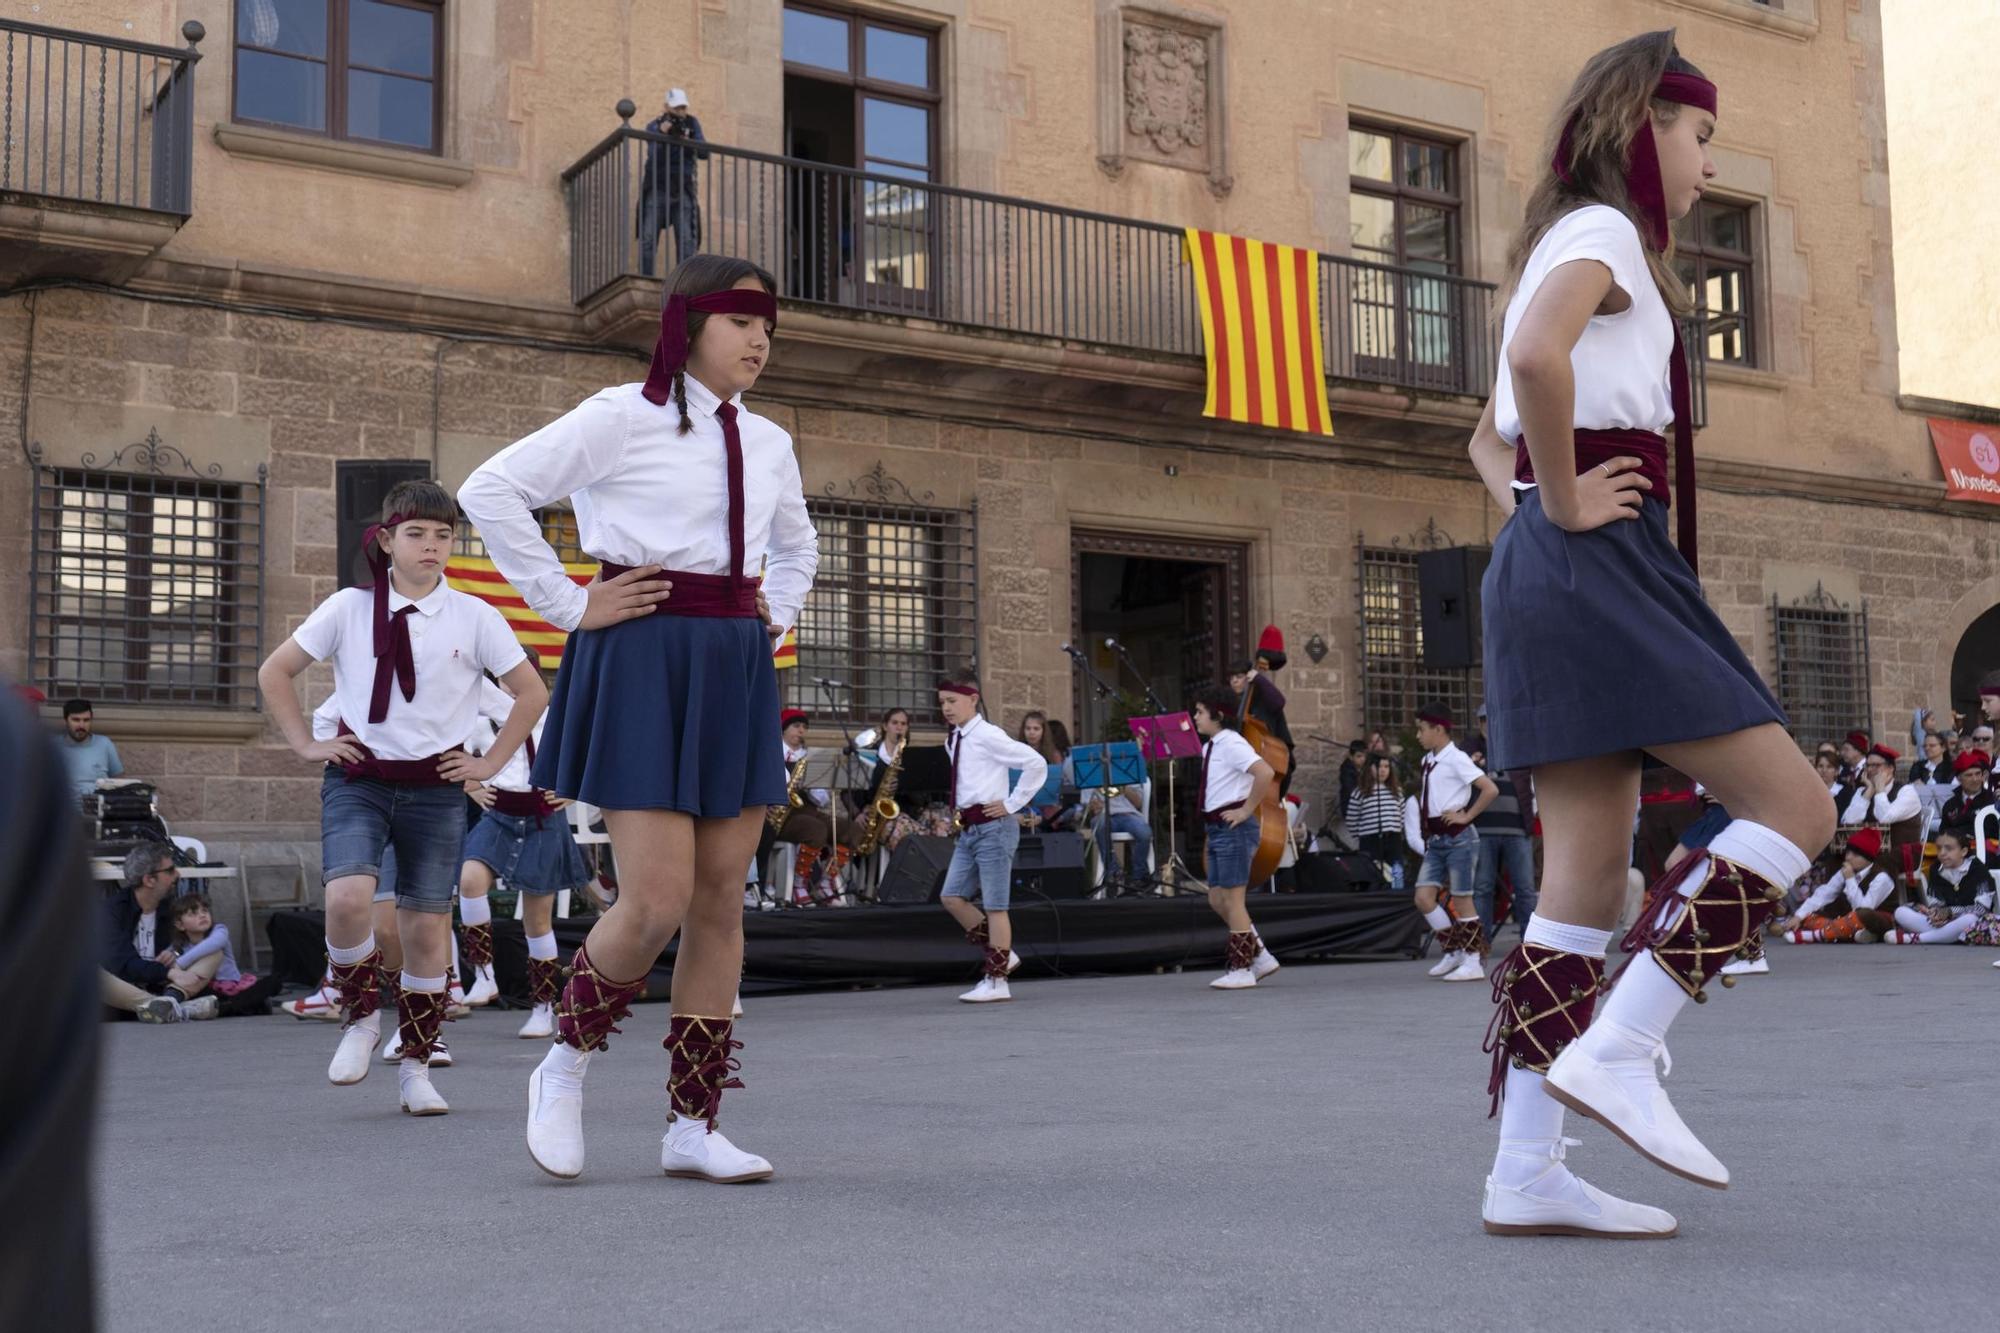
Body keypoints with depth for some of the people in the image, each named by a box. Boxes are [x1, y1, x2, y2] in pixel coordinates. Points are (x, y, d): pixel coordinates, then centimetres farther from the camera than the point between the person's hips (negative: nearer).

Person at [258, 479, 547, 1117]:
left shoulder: (475, 617, 0)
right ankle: (361, 1016, 6)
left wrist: (490, 762, 4)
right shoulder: (349, 608, 1)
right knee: (348, 898, -22)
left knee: (427, 923, 1)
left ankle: (415, 1066, 16)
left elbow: (532, 692, 8)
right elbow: (274, 673, 10)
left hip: (435, 785, 1)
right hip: (358, 780, 0)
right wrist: (307, 744, 5)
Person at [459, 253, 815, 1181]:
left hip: (737, 671, 6)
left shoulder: (769, 444, 15)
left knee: (721, 904, 4)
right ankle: (565, 1066, 15)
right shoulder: (622, 418, -4)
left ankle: (693, 1125, 12)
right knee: (657, 902, -12)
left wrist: (775, 617, 15)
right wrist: (570, 606, -10)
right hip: (642, 662, -6)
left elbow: (797, 548, 33)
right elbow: (492, 491, -9)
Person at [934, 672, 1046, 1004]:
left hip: (993, 826, -9)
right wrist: (962, 815, 13)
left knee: (994, 904, -3)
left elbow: (1036, 764, -17)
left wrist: (1012, 804, -13)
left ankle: (996, 981, 3)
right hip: (968, 828, 9)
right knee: (951, 896, 5)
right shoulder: (954, 740, 12)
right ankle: (1000, 956, 17)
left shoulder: (987, 736, -13)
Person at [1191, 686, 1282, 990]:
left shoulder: (1231, 744, -15)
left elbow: (1266, 774, -28)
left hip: (1234, 828, -10)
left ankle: (1240, 969, 4)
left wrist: (1247, 810, -21)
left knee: (1232, 899, -4)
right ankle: (1260, 957, 19)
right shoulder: (1210, 746, 13)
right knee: (1217, 899, 11)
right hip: (1217, 828, 10)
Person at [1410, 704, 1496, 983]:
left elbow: (1490, 790, -19)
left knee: (1461, 901, -2)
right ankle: (1453, 952, 13)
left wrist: (1466, 816, -13)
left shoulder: (1456, 759, -12)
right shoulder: (1428, 761, 12)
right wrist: (1425, 829, 12)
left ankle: (1473, 962, 8)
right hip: (1435, 839, 7)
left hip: (1457, 836, -7)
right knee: (1424, 897, 0)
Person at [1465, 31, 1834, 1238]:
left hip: (1551, 583, 10)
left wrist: (1532, 504, 12)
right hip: (1600, 564, -10)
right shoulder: (1603, 230, -3)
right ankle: (1615, 1051, -13)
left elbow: (1491, 441, 31)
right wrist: (1566, 503, -15)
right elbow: (1534, 356, -26)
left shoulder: (1568, 246, 27)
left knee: (1590, 882, 3)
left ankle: (1528, 1173, 1)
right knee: (1795, 808, -8)